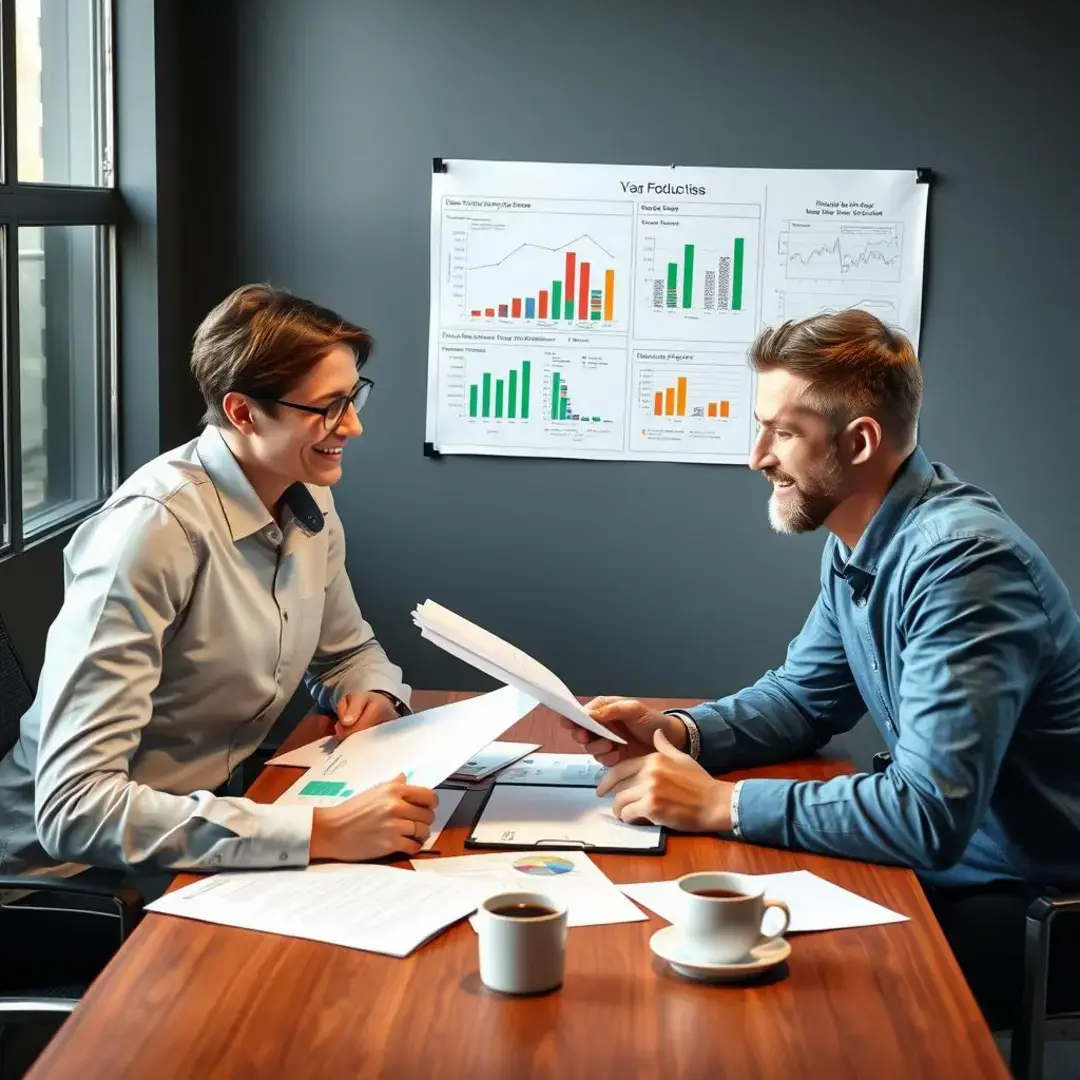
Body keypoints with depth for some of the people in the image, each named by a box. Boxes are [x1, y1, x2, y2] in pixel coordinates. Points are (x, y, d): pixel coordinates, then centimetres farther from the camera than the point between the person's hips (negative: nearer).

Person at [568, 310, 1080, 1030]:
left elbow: (930, 816, -33)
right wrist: (674, 731, -4)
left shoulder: (962, 563, -27)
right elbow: (802, 698, 15)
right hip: (950, 862, 8)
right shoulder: (856, 545, 4)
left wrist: (720, 804, -26)